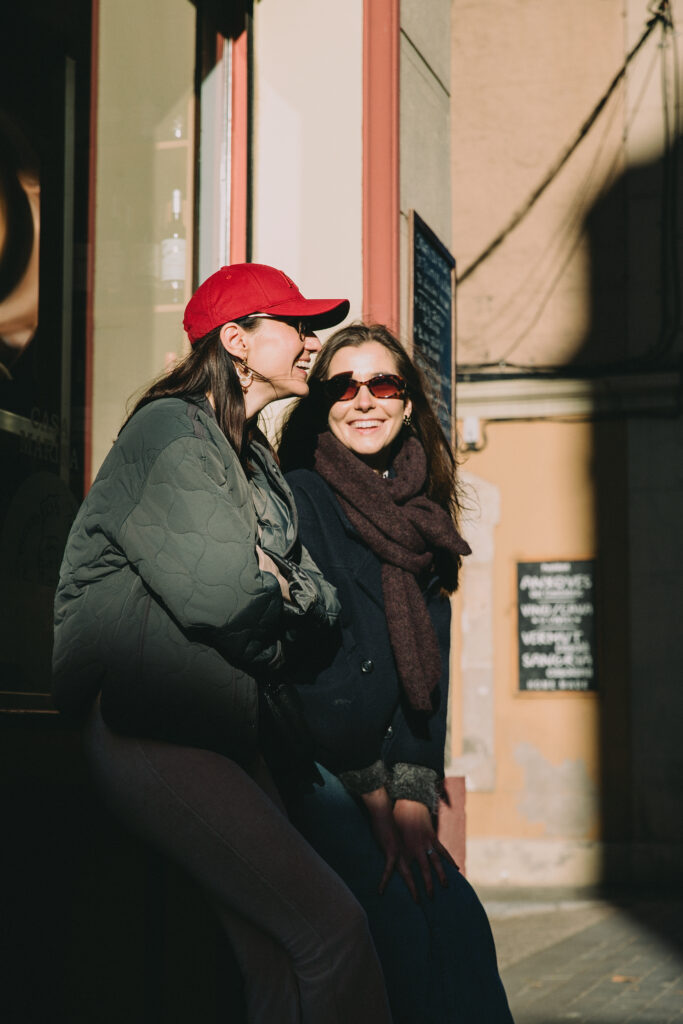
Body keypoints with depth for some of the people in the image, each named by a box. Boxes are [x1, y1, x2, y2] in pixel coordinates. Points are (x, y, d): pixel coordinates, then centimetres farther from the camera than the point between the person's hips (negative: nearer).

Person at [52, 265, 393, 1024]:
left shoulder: (255, 462, 21)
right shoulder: (169, 430, -6)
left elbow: (323, 609, 15)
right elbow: (222, 595, -17)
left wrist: (270, 590, -4)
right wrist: (282, 594, 3)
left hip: (224, 731, 8)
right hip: (148, 728, -8)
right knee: (331, 924, -17)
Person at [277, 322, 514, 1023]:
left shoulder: (421, 519, 13)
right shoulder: (299, 497, -6)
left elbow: (427, 663, 8)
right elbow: (307, 655, -12)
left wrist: (414, 799, -4)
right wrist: (374, 799, -12)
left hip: (382, 770, 6)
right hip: (299, 762, -6)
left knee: (460, 920, -9)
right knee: (401, 925, -18)